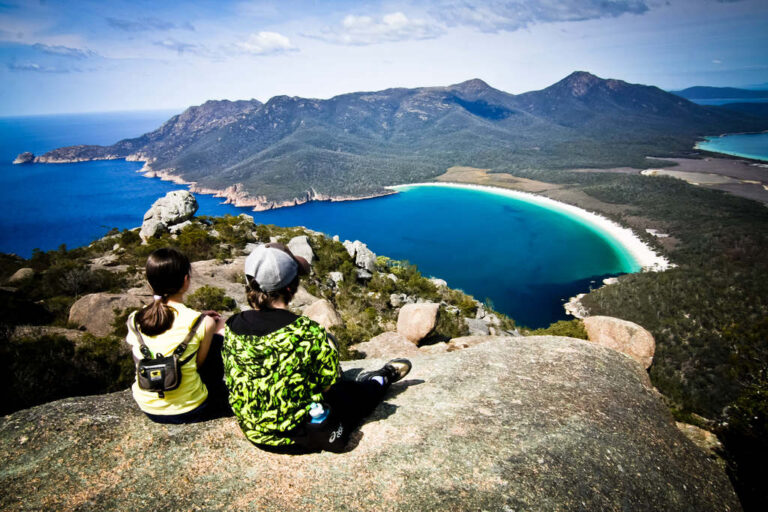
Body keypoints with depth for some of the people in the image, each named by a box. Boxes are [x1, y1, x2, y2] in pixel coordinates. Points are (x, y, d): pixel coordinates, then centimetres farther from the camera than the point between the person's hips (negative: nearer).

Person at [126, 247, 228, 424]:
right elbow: (199, 363, -7)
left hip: (147, 408, 5)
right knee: (218, 341, 17)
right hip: (190, 411, -4)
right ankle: (222, 395, 36)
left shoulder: (134, 320, -8)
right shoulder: (203, 323, -21)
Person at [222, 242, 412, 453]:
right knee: (361, 391, 23)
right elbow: (329, 386, -17)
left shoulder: (232, 327, -14)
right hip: (299, 438, -6)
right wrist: (329, 349, 3)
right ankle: (382, 378, 54)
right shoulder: (307, 332, -30)